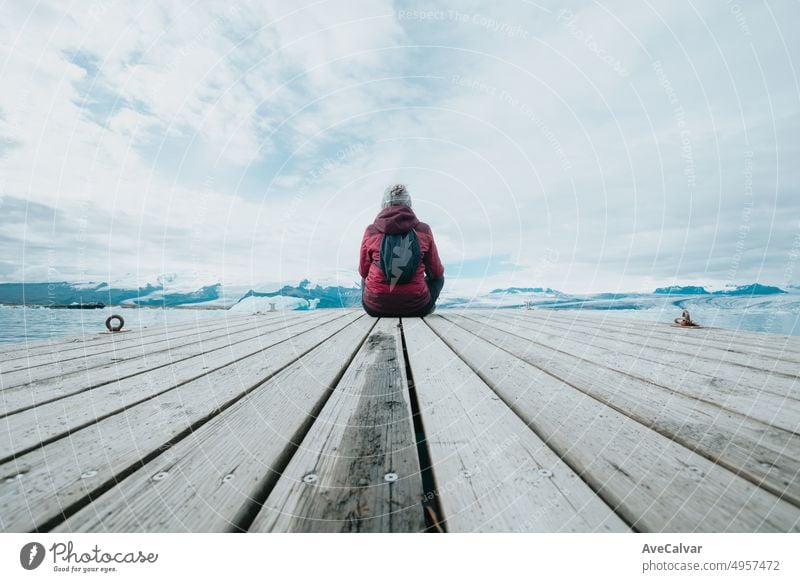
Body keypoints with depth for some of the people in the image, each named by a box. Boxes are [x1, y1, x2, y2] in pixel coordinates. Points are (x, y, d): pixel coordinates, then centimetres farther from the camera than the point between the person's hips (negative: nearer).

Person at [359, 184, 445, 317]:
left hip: (375, 308, 2)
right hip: (415, 308, -1)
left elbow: (363, 271, 8)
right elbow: (436, 272, 5)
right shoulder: (424, 230, -4)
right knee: (439, 277, 31)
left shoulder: (371, 231, -4)